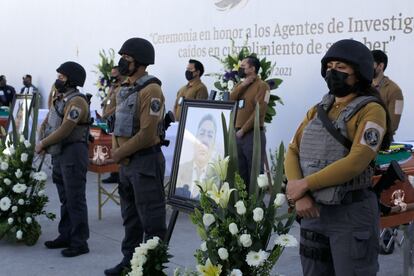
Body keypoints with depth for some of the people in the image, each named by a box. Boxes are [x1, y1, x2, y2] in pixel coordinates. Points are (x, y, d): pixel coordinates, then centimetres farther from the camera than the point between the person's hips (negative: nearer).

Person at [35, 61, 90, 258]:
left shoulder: (76, 101, -16)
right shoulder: (59, 99, 14)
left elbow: (64, 130, -21)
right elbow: (48, 123, 20)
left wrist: (43, 143, -9)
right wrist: (44, 143, 4)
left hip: (73, 154, -10)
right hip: (58, 155, 10)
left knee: (75, 199, -5)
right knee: (65, 198, 16)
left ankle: (80, 242, 1)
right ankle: (65, 236, 26)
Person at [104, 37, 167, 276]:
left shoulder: (151, 90, -16)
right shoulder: (125, 89, 13)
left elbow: (147, 134, -22)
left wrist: (119, 153, -13)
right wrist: (115, 149, 2)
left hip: (146, 162, -9)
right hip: (126, 162, 10)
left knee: (151, 218, -1)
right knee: (130, 216, 19)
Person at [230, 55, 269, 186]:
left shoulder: (262, 86, -6)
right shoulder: (240, 85, 17)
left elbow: (259, 112, -15)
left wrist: (243, 130, -14)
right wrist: (243, 85, -4)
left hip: (253, 134, -7)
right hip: (237, 134, 7)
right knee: (240, 172, 12)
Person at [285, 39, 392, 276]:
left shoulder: (371, 111, -9)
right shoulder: (318, 111, 12)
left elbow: (355, 162, -21)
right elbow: (293, 152, 5)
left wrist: (305, 184, -15)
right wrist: (299, 194, -12)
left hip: (351, 213, -6)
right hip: (313, 210, 6)